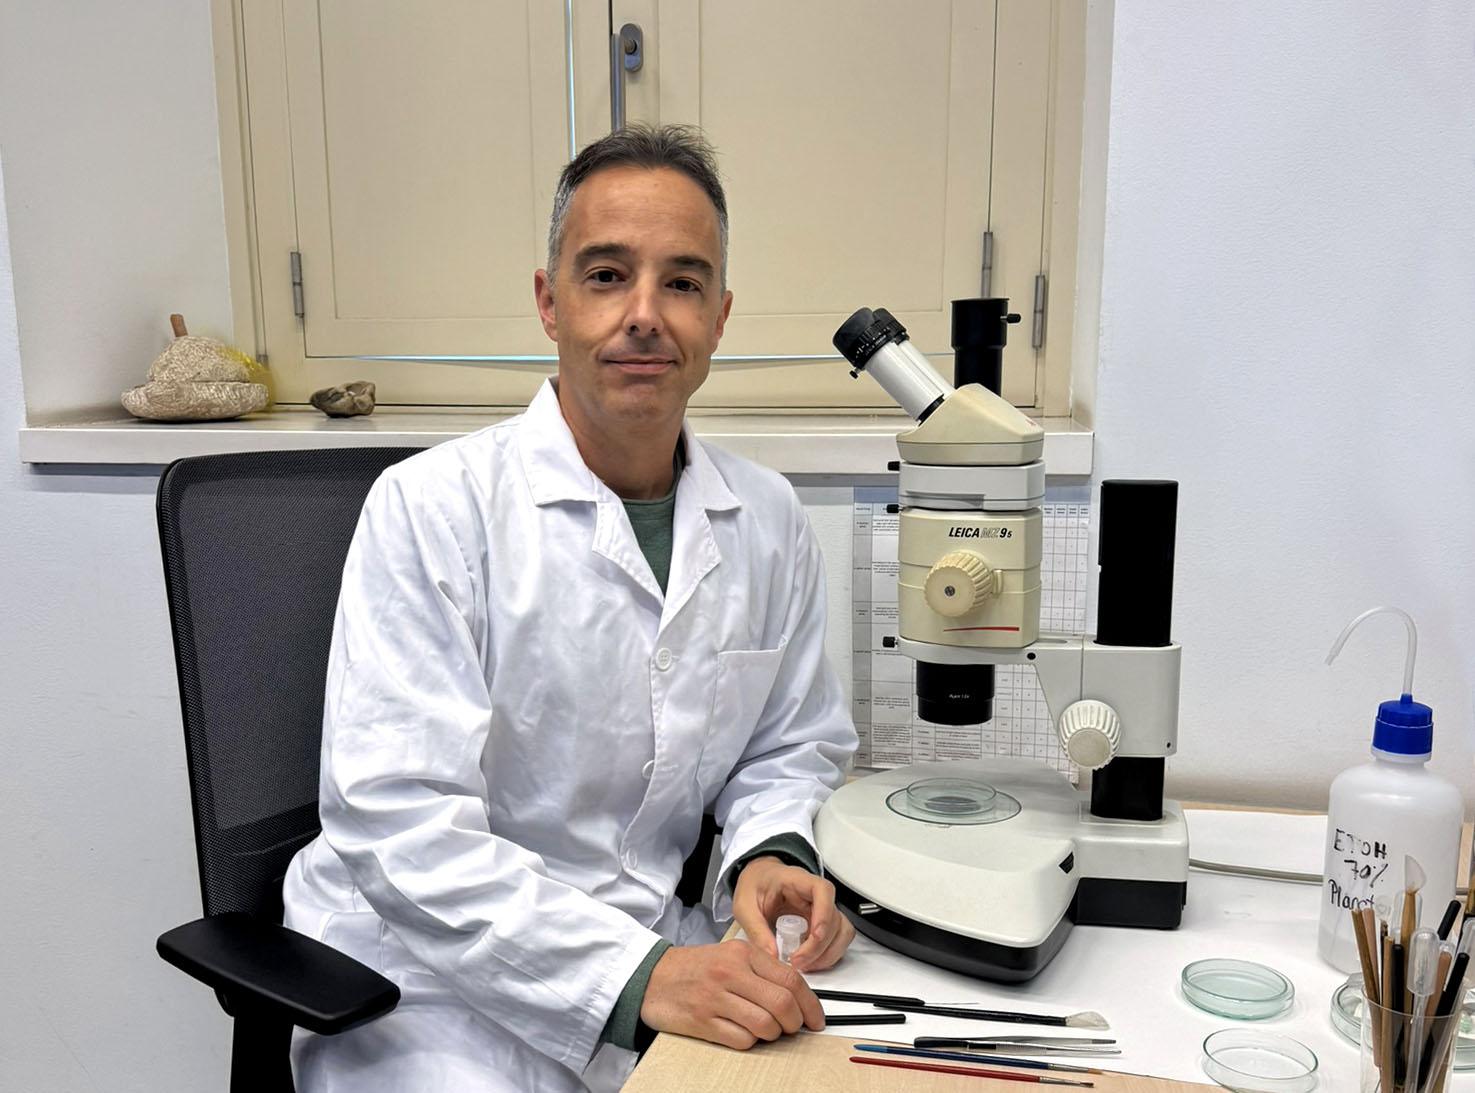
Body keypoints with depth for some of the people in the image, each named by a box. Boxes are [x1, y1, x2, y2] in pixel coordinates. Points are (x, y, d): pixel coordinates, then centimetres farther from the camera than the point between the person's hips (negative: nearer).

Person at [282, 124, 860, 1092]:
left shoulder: (770, 522, 3)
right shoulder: (428, 507, -12)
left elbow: (791, 746, 13)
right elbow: (400, 819, -19)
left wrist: (771, 853, -8)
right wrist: (638, 975, -27)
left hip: (660, 954, 4)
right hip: (437, 985, -4)